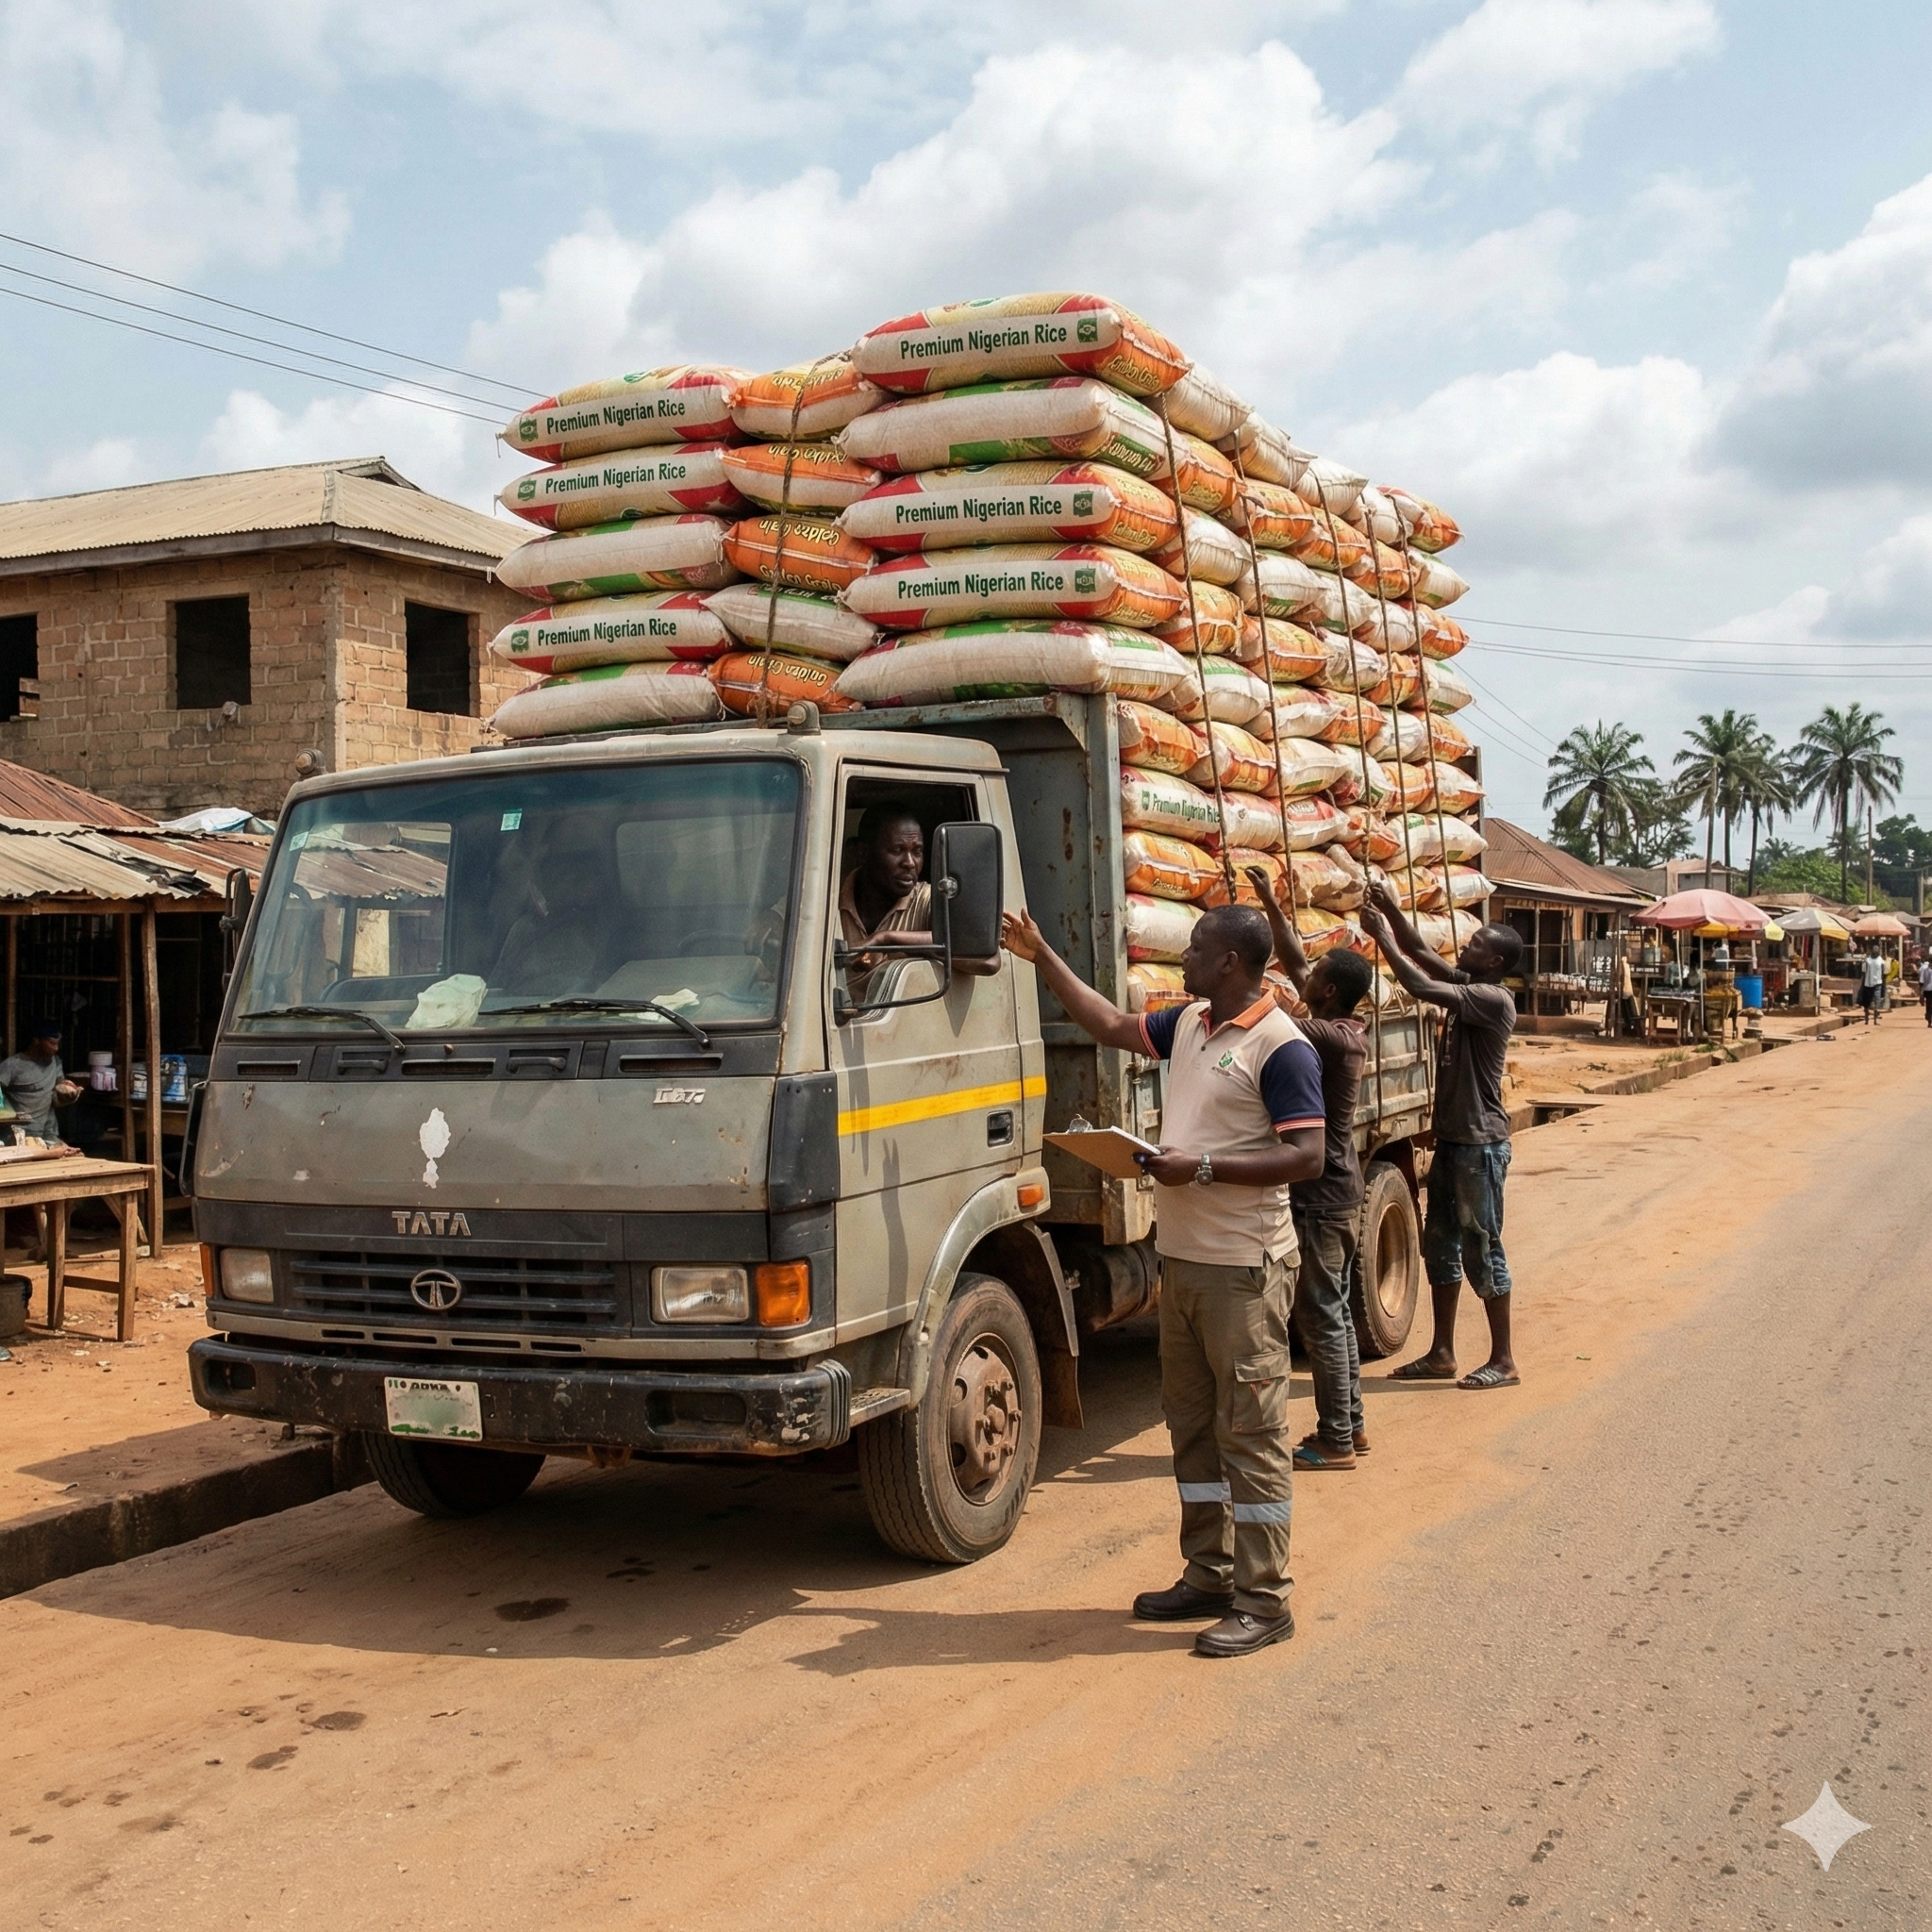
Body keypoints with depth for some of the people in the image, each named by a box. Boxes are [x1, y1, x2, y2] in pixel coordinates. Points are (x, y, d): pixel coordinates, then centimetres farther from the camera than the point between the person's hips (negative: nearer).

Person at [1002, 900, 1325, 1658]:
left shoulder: (1281, 1047, -14)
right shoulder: (1189, 1025, 11)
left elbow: (1306, 1157, -19)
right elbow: (1114, 1027, 24)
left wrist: (1203, 1166, -22)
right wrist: (1041, 956, 23)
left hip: (1244, 1268, -9)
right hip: (1182, 1258, 9)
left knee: (1251, 1431, -4)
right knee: (1192, 1424, 15)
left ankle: (1264, 1601, 4)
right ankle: (1209, 1575, 26)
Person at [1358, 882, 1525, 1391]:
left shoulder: (1493, 999, -17)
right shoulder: (1466, 987, 9)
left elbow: (1422, 986, -26)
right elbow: (1424, 956, 13)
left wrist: (1383, 936, -18)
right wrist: (1391, 911, -1)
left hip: (1480, 1143, -10)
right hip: (1451, 1138, 10)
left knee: (1481, 1250, -2)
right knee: (1440, 1245, 12)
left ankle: (1503, 1360, 7)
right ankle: (1442, 1353, 20)